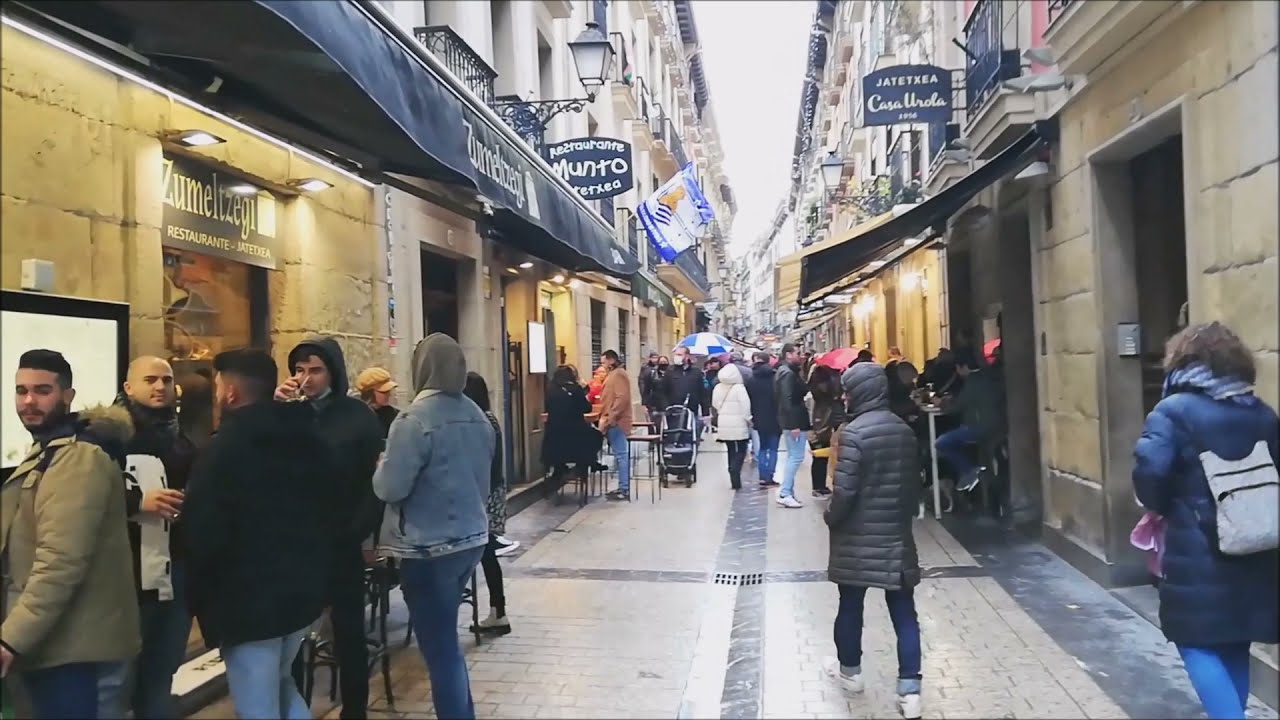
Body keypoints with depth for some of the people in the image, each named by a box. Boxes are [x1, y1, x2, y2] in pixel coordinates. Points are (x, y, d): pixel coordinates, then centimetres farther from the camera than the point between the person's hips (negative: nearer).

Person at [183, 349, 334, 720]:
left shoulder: (224, 447, -15)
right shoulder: (310, 438, 7)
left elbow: (204, 534, -16)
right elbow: (328, 510, 15)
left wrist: (201, 597, -3)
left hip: (249, 596, -7)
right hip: (305, 587, 7)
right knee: (279, 685, 26)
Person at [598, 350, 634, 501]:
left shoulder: (618, 374, -11)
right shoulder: (613, 374, 21)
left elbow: (622, 398, -22)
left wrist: (610, 419, -23)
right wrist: (605, 419, 17)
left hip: (616, 422, -10)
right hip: (613, 422, 10)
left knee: (621, 455, -8)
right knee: (620, 455, 11)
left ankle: (624, 490, -7)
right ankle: (623, 487, 15)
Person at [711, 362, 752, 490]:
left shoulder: (717, 388, 2)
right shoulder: (739, 388, -13)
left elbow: (715, 405, 7)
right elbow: (745, 406, -13)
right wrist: (748, 419, 1)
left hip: (723, 425, 5)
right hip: (738, 425, -5)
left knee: (732, 452, 14)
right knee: (740, 451, 1)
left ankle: (734, 479, 14)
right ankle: (735, 477, -17)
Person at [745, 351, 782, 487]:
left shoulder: (750, 378, -3)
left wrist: (752, 417, 6)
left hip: (760, 419, 2)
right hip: (774, 419, -2)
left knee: (762, 448, 15)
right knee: (773, 448, 4)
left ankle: (763, 477, 8)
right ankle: (769, 478, -1)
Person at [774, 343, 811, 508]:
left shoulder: (785, 371, 15)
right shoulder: (788, 373, -16)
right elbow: (787, 400, -23)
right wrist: (794, 424, -25)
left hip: (791, 421, 11)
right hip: (793, 421, -11)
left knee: (792, 456, 15)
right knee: (796, 457, -7)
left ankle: (788, 492, 20)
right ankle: (784, 493, -6)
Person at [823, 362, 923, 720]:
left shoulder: (853, 432, -18)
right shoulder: (904, 430, 3)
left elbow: (844, 490, -20)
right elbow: (914, 483, 10)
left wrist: (830, 517, -3)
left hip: (858, 536, -5)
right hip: (897, 534, 5)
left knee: (850, 605, 14)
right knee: (903, 611, 7)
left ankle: (849, 670, 32)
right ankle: (910, 689, 8)